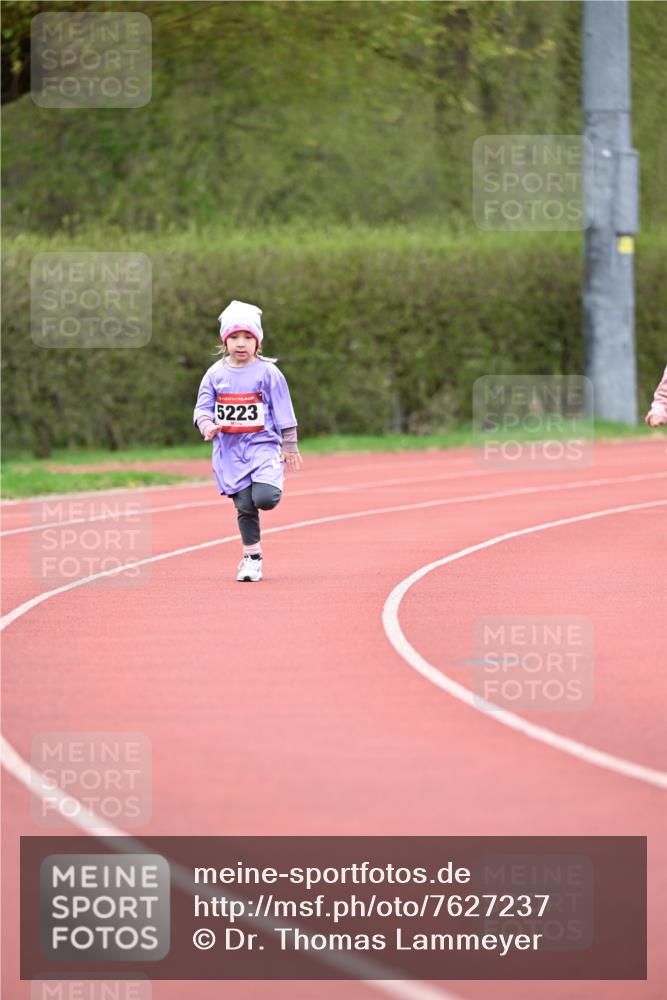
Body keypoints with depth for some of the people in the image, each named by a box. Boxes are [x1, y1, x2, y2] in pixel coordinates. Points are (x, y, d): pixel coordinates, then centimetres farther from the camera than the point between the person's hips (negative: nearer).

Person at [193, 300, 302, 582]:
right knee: (244, 505, 1)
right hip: (230, 450, 2)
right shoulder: (215, 374, 4)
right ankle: (252, 558, 13)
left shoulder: (267, 372, -2)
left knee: (264, 499, -21)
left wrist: (289, 446, 2)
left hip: (263, 444, -2)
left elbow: (283, 411, 2)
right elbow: (203, 407, 5)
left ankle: (273, 485, 15)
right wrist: (207, 426, -17)